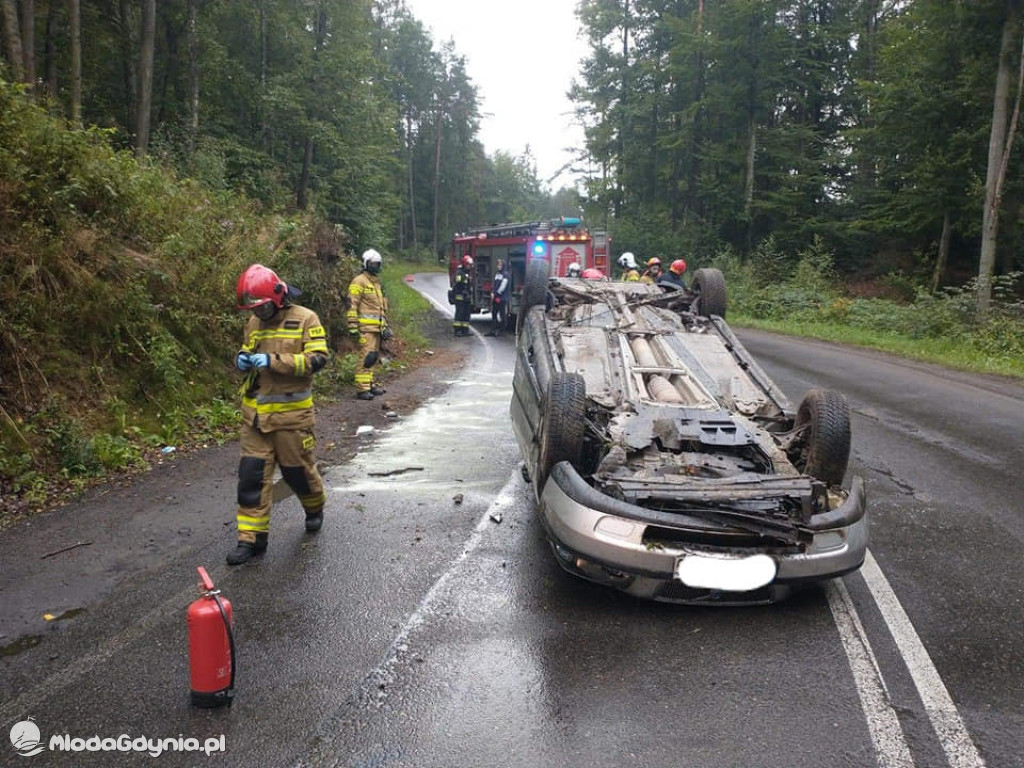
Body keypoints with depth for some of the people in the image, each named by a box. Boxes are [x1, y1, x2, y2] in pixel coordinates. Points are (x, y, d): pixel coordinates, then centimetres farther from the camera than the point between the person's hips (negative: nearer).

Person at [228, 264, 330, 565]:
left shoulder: (305, 319, -8)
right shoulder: (254, 323, 9)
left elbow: (318, 358, -17)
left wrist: (274, 361, -24)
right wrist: (242, 360, -4)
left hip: (292, 413, -4)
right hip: (256, 413, 5)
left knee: (298, 469, 10)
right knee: (252, 475, 1)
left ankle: (315, 509, 40)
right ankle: (251, 538, 9)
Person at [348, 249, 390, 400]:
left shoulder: (377, 283, 22)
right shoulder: (359, 282, -6)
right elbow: (352, 305, -12)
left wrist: (385, 326, 25)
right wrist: (353, 327, -17)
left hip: (376, 327, 9)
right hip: (365, 327, -9)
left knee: (373, 356, 12)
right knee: (366, 356, -13)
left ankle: (369, 384, 21)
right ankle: (362, 389, -13)